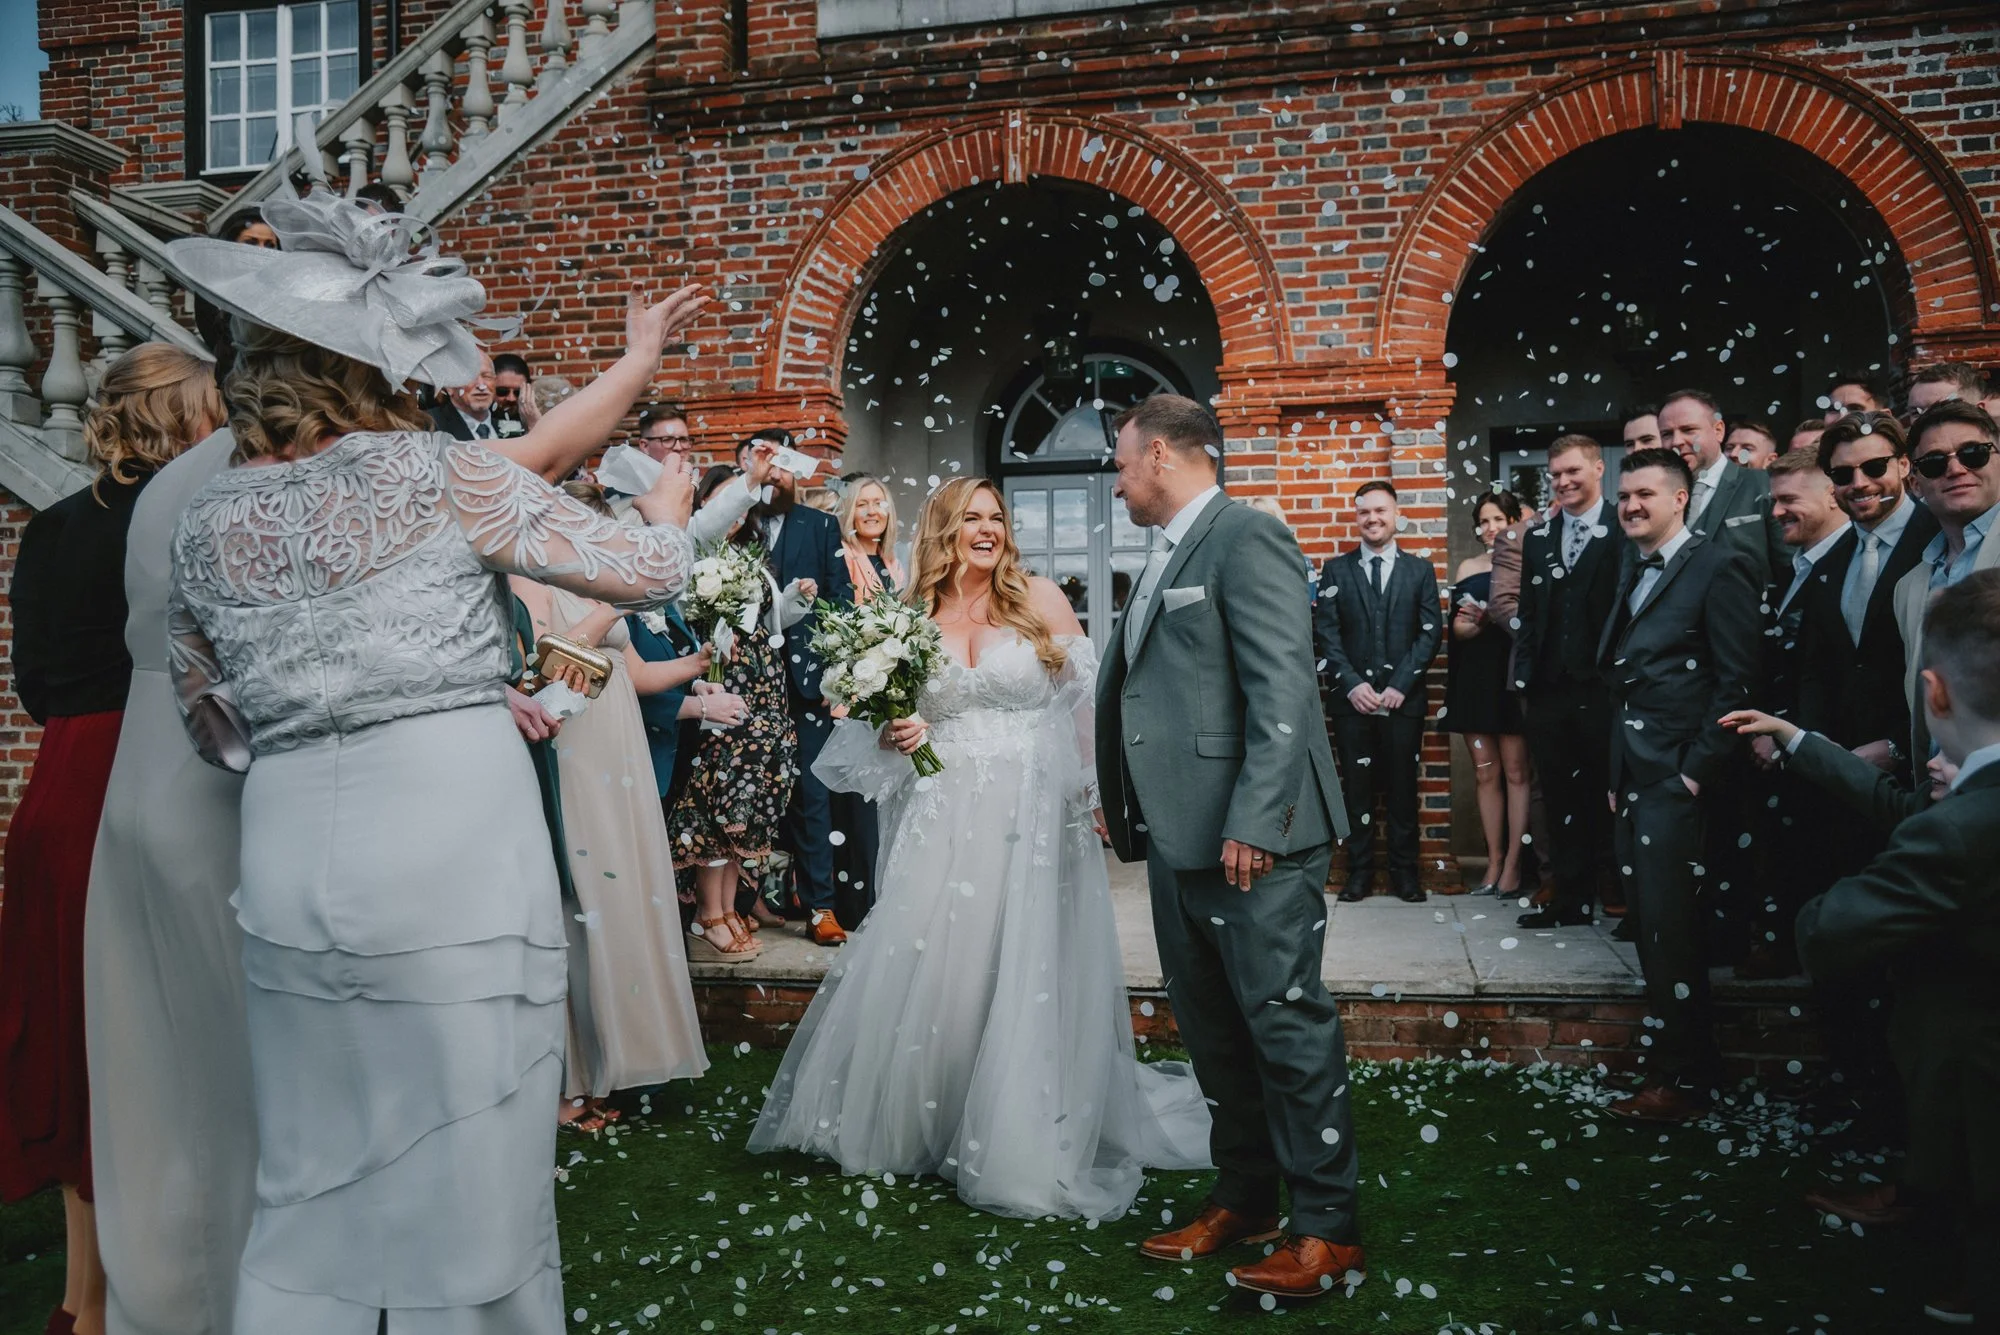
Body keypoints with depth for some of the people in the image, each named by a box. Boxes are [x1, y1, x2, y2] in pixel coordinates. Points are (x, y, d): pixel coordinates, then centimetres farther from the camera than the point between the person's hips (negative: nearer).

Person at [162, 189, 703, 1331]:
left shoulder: (205, 522, 10)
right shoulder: (438, 472, -4)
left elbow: (218, 731, 19)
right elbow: (651, 573, -2)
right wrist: (669, 504, 21)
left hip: (287, 875, 5)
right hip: (456, 861, -5)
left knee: (308, 1196, 17)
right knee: (469, 1195, 7)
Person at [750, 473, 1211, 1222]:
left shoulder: (1040, 600, 0)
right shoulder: (914, 617, 7)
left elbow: (1086, 696, 0)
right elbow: (895, 714, 16)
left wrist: (1097, 790, -7)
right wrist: (896, 734, -6)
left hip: (1032, 815, -2)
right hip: (946, 817, 2)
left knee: (1025, 975, 2)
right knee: (924, 969, 4)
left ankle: (1025, 1140, 18)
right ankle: (918, 1119, 26)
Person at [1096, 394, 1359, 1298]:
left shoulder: (1246, 537, -10)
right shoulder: (1168, 555, 17)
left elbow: (1283, 689, -18)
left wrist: (1255, 822, -23)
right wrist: (1122, 801, 16)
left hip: (1253, 839, -9)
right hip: (1182, 838, 10)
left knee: (1286, 1023, -2)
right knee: (1212, 1032, 16)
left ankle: (1327, 1232, 11)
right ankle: (1243, 1200, 30)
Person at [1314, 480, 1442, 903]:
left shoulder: (1420, 570, 9)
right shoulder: (1336, 570, 8)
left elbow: (1430, 632, 1)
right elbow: (1325, 634, 1)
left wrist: (1400, 685, -10)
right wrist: (1352, 684, -10)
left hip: (1403, 699, 0)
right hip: (1352, 699, 0)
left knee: (1402, 788, 4)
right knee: (1357, 788, 3)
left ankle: (1404, 872, 13)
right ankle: (1359, 870, 10)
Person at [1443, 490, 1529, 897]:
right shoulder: (1468, 568, 14)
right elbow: (1458, 627, 7)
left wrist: (1485, 618, -18)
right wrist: (1489, 620, -12)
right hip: (1475, 678, 5)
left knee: (1515, 772, -2)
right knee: (1485, 774, 6)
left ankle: (1512, 864, 3)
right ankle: (1494, 862, 12)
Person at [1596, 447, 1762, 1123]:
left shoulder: (1717, 568, -8)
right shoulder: (1634, 575, 16)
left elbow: (1737, 680, -12)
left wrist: (1697, 770, -14)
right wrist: (1617, 776, 13)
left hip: (1678, 781, -7)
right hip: (1635, 782, 8)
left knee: (1669, 930, -4)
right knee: (1652, 925, 11)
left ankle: (1681, 1080, 8)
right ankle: (1678, 1058, 22)